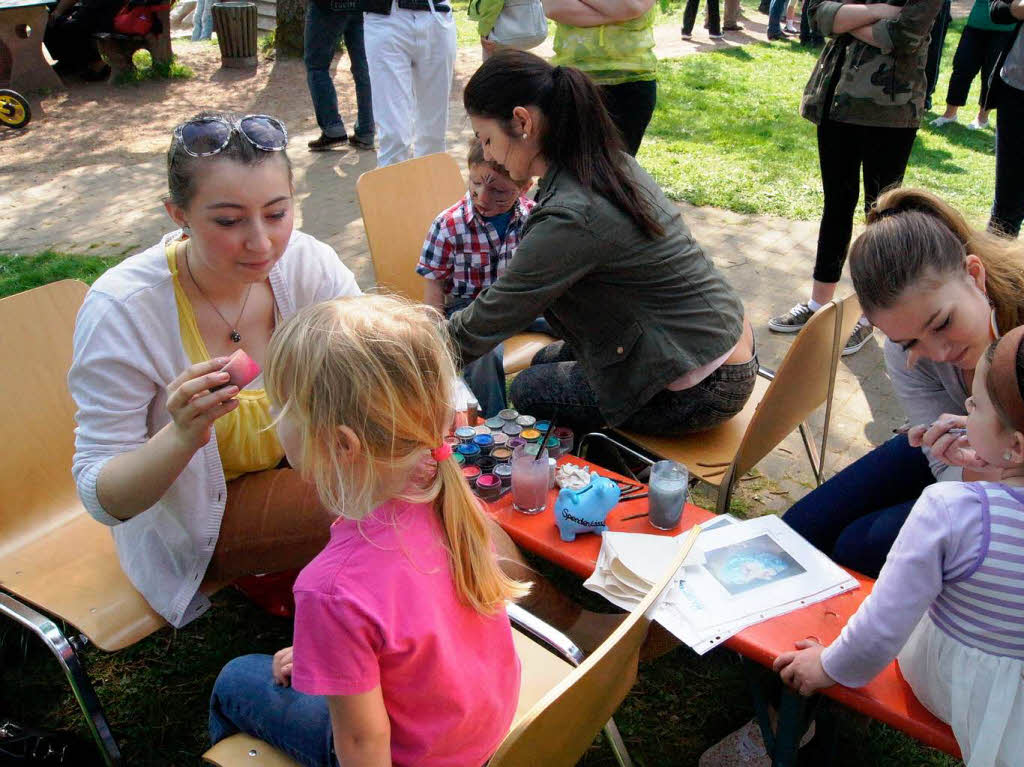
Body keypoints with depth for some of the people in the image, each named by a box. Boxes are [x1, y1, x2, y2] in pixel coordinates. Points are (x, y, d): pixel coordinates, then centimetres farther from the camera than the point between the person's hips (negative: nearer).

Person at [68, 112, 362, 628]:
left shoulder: (308, 264, -15)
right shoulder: (120, 310, -23)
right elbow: (101, 499, -19)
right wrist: (183, 436, -40)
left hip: (300, 467, 5)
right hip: (188, 532, -4)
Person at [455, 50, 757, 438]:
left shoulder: (572, 217, -28)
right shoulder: (610, 163, 1)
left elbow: (488, 321, -18)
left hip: (701, 390, -9)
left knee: (529, 391, 5)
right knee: (547, 359, 20)